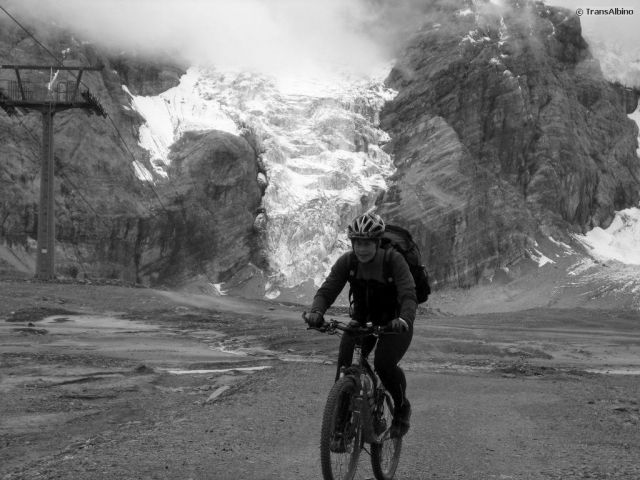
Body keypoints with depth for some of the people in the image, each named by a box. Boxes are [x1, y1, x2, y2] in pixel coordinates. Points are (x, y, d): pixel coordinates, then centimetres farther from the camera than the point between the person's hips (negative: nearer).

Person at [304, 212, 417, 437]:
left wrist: (405, 319, -53)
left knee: (384, 365, -26)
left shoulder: (393, 260, -22)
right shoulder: (347, 262, -12)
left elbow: (408, 295, -32)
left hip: (394, 323, -3)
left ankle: (402, 408, 3)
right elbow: (327, 290, -19)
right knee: (345, 364, -18)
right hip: (362, 320, 3)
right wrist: (316, 312, -41)